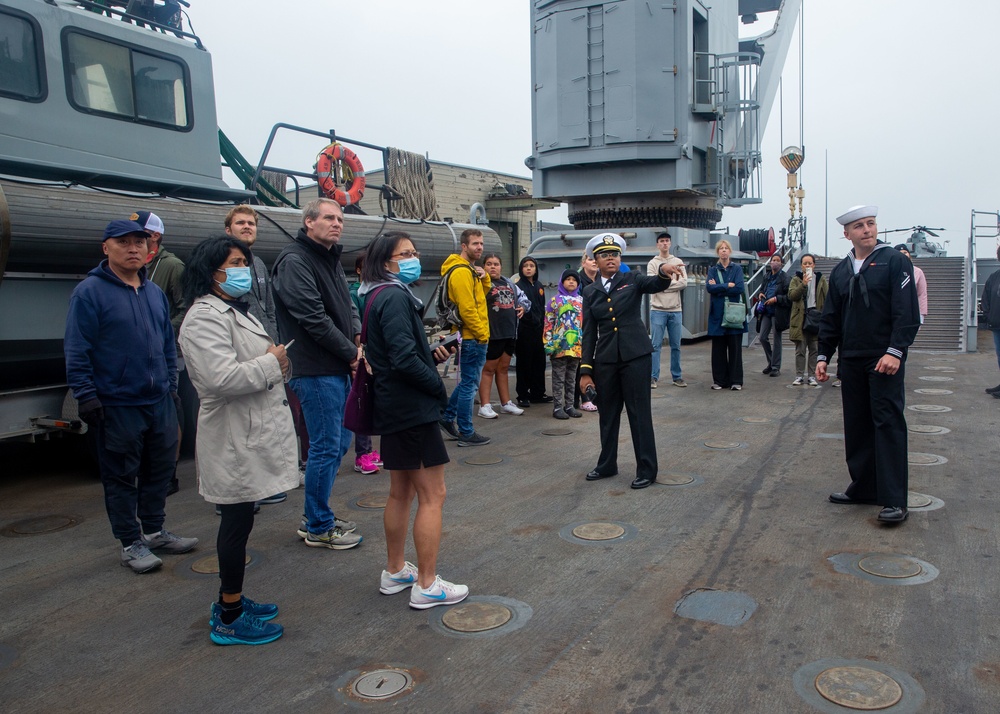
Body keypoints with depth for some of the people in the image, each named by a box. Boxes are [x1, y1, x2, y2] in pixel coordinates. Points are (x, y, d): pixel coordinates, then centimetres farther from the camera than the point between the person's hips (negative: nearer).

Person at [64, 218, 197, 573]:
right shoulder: (89, 292, -8)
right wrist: (86, 396, -14)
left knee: (161, 469, 14)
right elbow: (76, 351, -11)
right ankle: (130, 542, 17)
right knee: (122, 477, 5)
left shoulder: (155, 293, 12)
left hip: (160, 401, 7)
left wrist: (171, 385, 16)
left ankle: (154, 531, 30)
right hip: (117, 405, -6)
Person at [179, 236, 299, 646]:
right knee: (237, 522, -2)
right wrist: (271, 363, -16)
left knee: (239, 520, 18)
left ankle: (231, 600, 32)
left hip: (249, 434, 11)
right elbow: (221, 377, -30)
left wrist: (277, 363, 8)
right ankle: (229, 619, 12)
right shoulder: (205, 316, -18)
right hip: (233, 439, -11)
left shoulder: (237, 311, 18)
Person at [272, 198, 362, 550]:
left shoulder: (331, 260, 17)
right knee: (326, 448, -3)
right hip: (316, 371, -10)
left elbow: (347, 307, 19)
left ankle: (317, 517, 29)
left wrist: (358, 337, -1)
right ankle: (318, 528, 12)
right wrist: (351, 353, -12)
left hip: (339, 369, 10)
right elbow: (313, 318, -19)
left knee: (338, 442, 15)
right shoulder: (294, 261, -13)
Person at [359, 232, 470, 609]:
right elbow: (404, 359, -25)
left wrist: (432, 355, 4)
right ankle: (427, 585, 6)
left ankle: (395, 571, 30)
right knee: (432, 495, -2)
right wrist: (438, 385, -11)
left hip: (394, 407, 10)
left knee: (401, 492, 18)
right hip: (413, 408, -10)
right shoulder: (395, 297, -17)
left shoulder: (382, 296, 14)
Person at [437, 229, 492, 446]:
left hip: (471, 337, 10)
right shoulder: (461, 272, -16)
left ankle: (447, 415, 29)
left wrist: (484, 278, 1)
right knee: (469, 384, -2)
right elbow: (466, 308, -22)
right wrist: (482, 334, -15)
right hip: (473, 338, -10)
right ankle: (466, 433, 7)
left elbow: (482, 295, 19)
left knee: (468, 381, 20)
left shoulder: (470, 270, 16)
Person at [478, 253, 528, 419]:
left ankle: (506, 403, 24)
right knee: (488, 369, 0)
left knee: (503, 368, 16)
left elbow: (522, 297, 26)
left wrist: (522, 306, 5)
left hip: (510, 333, 7)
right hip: (491, 334, -7)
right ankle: (485, 405, 5)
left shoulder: (509, 283, 14)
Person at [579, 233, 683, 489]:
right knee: (607, 413, 13)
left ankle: (646, 470, 11)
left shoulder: (632, 280, 2)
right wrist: (585, 370, 1)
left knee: (640, 412, 0)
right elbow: (589, 333, 6)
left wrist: (664, 272, -42)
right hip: (605, 359, 3)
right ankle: (607, 465, 29)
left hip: (635, 355, -3)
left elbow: (656, 285, -18)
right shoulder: (590, 291, 8)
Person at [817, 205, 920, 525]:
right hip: (851, 360, 6)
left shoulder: (894, 261, -3)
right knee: (856, 425, 9)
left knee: (888, 424, -7)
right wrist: (823, 355, 9)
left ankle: (894, 500, -3)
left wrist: (895, 351, -19)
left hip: (885, 358, -5)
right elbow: (830, 318, 16)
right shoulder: (840, 271, 13)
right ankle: (863, 488, 20)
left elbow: (907, 312, -10)